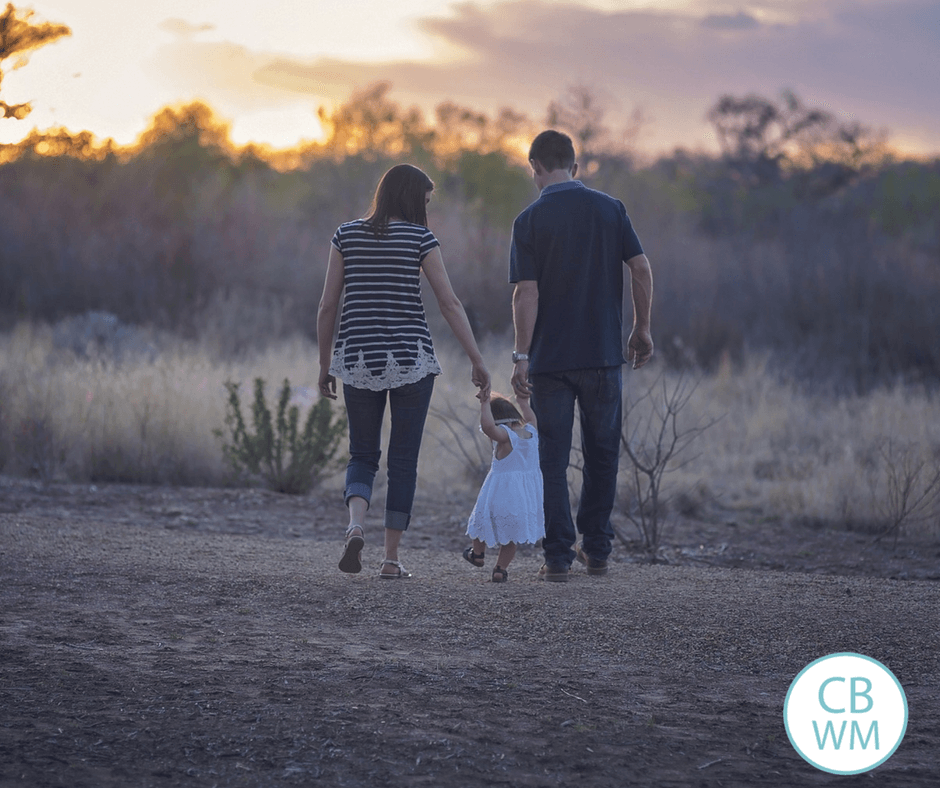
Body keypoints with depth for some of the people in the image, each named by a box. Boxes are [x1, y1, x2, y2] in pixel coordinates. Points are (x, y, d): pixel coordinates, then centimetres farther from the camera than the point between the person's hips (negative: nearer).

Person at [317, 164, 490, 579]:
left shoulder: (347, 235, 5)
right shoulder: (419, 237, -3)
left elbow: (327, 306, 5)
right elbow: (450, 304, -6)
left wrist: (325, 365, 13)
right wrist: (477, 361, -2)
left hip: (358, 358, 2)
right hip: (410, 358, -2)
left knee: (363, 455, 13)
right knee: (403, 460, 7)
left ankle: (356, 526, -15)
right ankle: (391, 558, 6)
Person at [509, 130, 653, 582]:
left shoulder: (530, 220, -5)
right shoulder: (610, 209, 3)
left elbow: (527, 292, -11)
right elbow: (641, 269, -1)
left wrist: (521, 356, -10)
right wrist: (642, 329, 9)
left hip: (550, 358, -2)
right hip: (604, 353, 2)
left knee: (553, 459, 4)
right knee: (602, 454, 15)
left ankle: (558, 557, 1)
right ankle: (596, 550, 18)